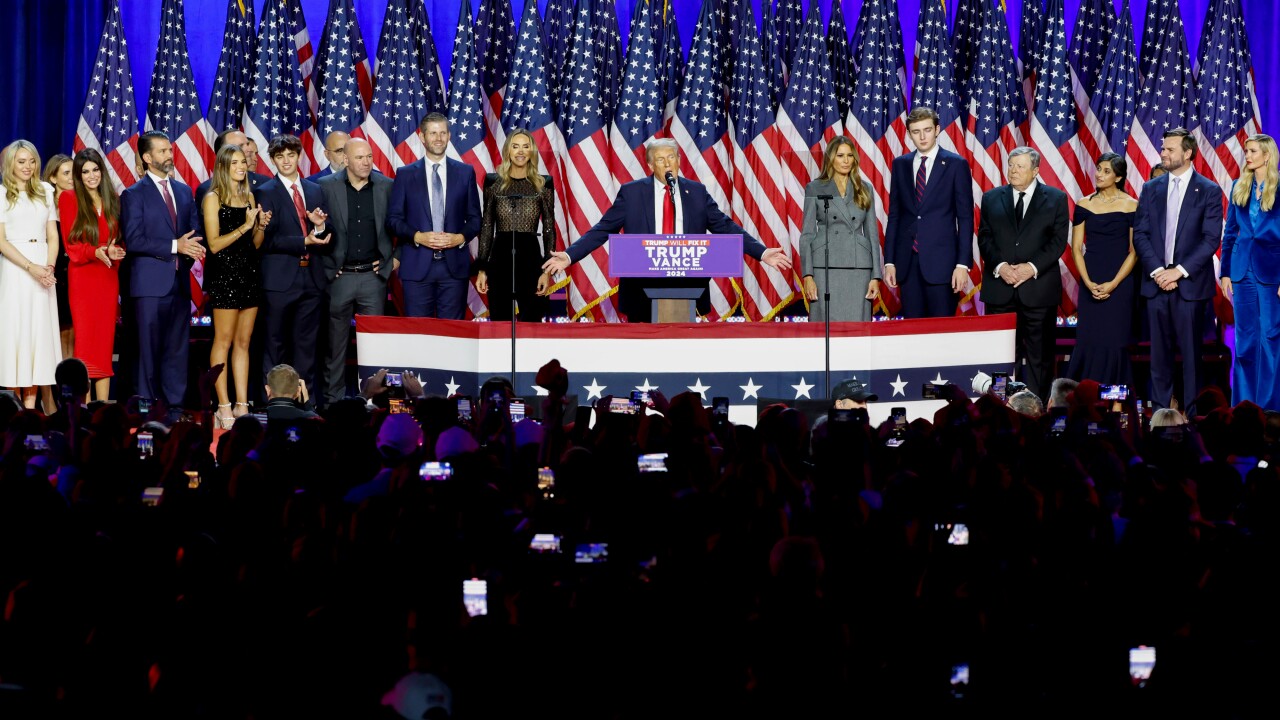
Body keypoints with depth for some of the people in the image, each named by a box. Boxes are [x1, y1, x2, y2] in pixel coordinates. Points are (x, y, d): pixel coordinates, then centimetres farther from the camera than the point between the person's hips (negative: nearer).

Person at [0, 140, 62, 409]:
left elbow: (52, 235, 10)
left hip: (43, 269, 4)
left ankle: (31, 404, 3)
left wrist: (49, 266, -6)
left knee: (40, 330, 1)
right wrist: (30, 267, -14)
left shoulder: (45, 191, 12)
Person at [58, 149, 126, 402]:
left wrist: (115, 252, -8)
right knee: (85, 343, -7)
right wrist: (96, 252, -20)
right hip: (83, 278, -4)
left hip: (109, 279, 4)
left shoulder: (113, 200, 13)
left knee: (106, 344, 3)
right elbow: (71, 245, -3)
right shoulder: (69, 199, 0)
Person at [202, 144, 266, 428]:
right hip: (224, 274, -6)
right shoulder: (213, 198, -4)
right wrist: (244, 226, -15)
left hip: (250, 271, 6)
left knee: (244, 341, 7)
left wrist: (262, 225, -1)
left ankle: (242, 405, 8)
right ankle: (224, 407, -3)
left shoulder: (249, 197, 15)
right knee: (224, 340, -4)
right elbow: (214, 244, -10)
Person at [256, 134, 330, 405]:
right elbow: (266, 240, -11)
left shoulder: (315, 191, 13)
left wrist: (321, 227, -9)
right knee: (275, 344, 0)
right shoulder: (265, 193, -2)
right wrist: (304, 242, -18)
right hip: (281, 279, -5)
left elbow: (326, 237, 14)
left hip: (312, 278, 5)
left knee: (306, 343, 8)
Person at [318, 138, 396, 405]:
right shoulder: (327, 187, -1)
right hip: (338, 275, -1)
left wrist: (397, 257, 7)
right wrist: (326, 267, 0)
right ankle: (332, 400, 10)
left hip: (374, 275, 1)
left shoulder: (386, 186, 4)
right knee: (335, 343, 4)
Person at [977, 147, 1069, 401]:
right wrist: (999, 266, -9)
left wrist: (1032, 267, -12)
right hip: (999, 287, 2)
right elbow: (984, 238, 8)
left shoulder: (1055, 199, 6)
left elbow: (1058, 241, 0)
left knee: (1039, 352, -1)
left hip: (1039, 287, -2)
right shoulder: (992, 198, 12)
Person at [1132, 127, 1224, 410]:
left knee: (1190, 350, -2)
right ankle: (1159, 408, 10)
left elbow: (1211, 239, -6)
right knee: (1159, 350, 5)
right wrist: (1156, 270, -8)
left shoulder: (1209, 191, 0)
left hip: (1190, 283, -3)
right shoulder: (1151, 189, 11)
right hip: (1156, 281, 3)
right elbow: (1140, 234, 6)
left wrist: (1179, 270, -13)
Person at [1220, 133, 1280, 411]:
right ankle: (1244, 403, 13)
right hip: (1242, 270, 4)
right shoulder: (1239, 187, 9)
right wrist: (1225, 272, 8)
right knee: (1244, 337, 7)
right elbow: (1230, 232, 13)